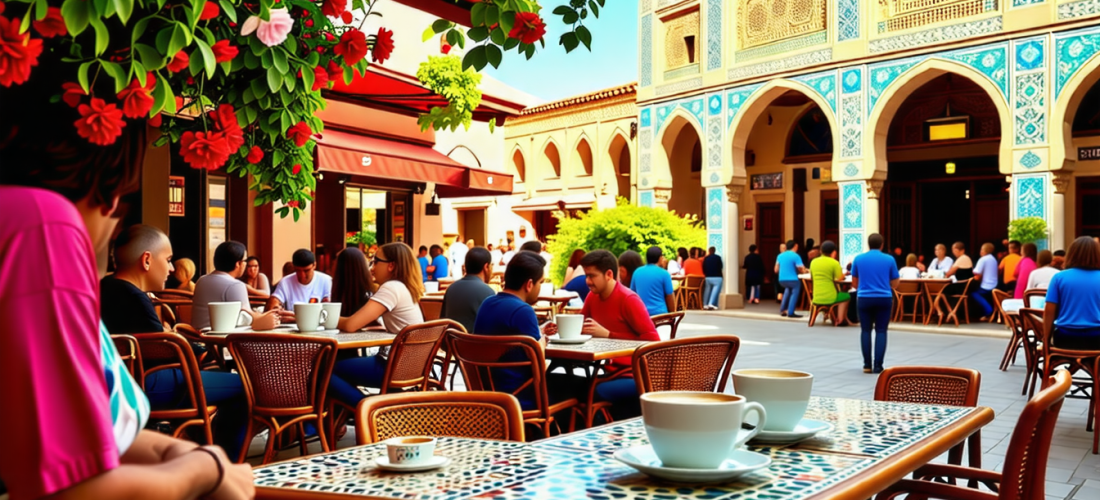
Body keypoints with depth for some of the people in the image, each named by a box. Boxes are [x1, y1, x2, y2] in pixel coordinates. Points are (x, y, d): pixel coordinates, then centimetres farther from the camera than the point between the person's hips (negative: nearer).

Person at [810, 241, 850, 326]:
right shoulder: (834, 262, -11)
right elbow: (841, 277, -7)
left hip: (816, 299, 5)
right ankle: (840, 320, 22)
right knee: (846, 296, 26)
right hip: (830, 298, -5)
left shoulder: (813, 262, 4)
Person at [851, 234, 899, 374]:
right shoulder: (889, 259, 2)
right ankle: (877, 366, 0)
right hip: (884, 299, -1)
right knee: (881, 331, 4)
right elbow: (894, 284, 10)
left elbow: (854, 284, 13)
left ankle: (867, 365, 8)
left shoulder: (858, 259, 5)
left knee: (865, 331, 10)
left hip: (865, 299, 1)